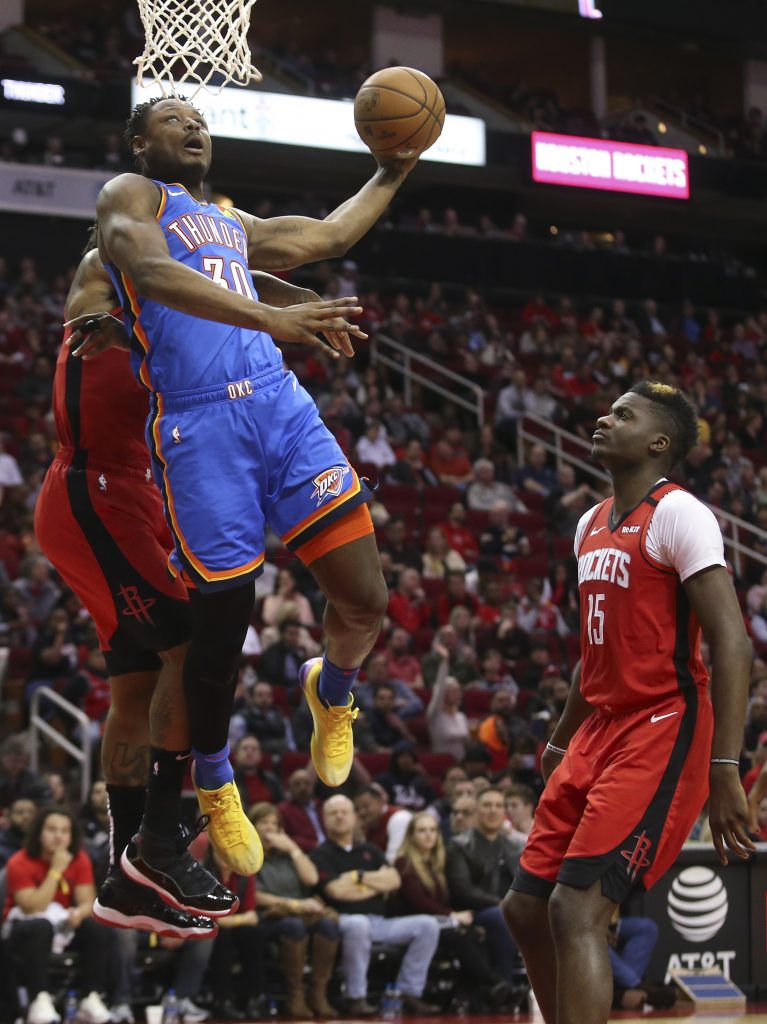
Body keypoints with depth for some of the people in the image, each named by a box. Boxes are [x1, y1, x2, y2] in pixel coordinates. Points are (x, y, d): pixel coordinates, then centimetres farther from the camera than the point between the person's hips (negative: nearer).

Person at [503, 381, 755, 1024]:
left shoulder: (678, 515, -12)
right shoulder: (592, 525, 16)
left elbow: (732, 645, -19)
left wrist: (725, 770, -26)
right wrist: (559, 747, 28)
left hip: (661, 735, -9)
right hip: (600, 732, 9)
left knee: (577, 909, -18)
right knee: (527, 907, 9)